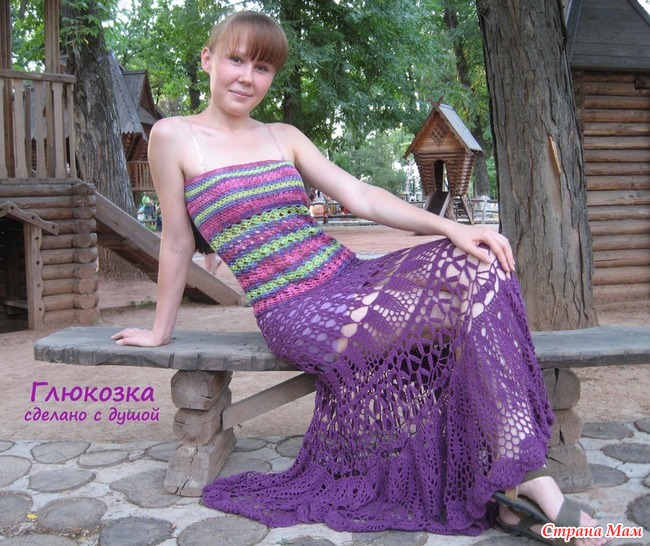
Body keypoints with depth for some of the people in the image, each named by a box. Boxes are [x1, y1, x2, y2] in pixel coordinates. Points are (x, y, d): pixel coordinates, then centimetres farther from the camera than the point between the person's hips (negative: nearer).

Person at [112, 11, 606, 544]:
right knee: (475, 294, -20)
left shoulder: (285, 137, 14)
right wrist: (160, 331, 12)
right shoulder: (174, 137, 0)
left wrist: (450, 226, -6)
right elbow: (178, 241, 6)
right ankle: (525, 483, -14)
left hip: (351, 280, 6)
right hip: (300, 315, -6)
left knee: (473, 263, -16)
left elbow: (361, 197, 6)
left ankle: (509, 485, -12)